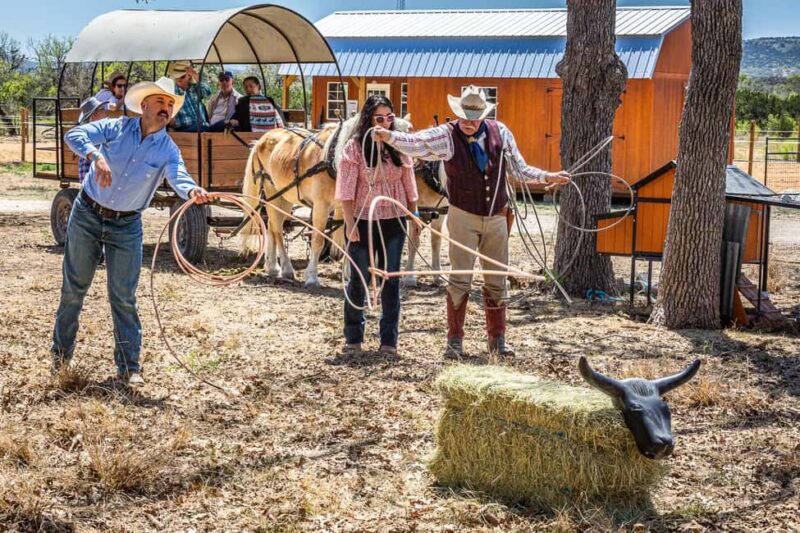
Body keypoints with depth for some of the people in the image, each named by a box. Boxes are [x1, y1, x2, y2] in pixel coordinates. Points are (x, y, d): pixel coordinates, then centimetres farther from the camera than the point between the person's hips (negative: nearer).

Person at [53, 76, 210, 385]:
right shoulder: (116, 128, -7)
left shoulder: (168, 149, -6)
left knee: (124, 297, 0)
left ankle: (129, 366, 9)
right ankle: (61, 354, 26)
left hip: (126, 226, 0)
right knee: (74, 287, 10)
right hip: (87, 215, 0)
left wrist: (192, 190, -50)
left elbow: (178, 177, -25)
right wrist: (96, 155, -40)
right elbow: (74, 134, -19)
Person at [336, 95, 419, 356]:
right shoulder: (355, 147, -6)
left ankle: (389, 339, 14)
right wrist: (350, 224, -14)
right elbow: (346, 190, -9)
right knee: (359, 279, 6)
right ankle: (353, 337, 20)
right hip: (363, 222, -3)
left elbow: (408, 185, 12)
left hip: (394, 222, 3)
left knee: (391, 280, 6)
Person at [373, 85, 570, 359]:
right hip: (464, 216, -3)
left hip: (497, 217, 3)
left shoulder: (500, 132, -1)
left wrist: (547, 177, 6)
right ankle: (455, 340, 6)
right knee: (460, 279, -2)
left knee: (496, 281, 10)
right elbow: (415, 143, -26)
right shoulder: (447, 136, -11)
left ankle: (497, 339, 21)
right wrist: (389, 136, -43)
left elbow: (519, 168, 10)